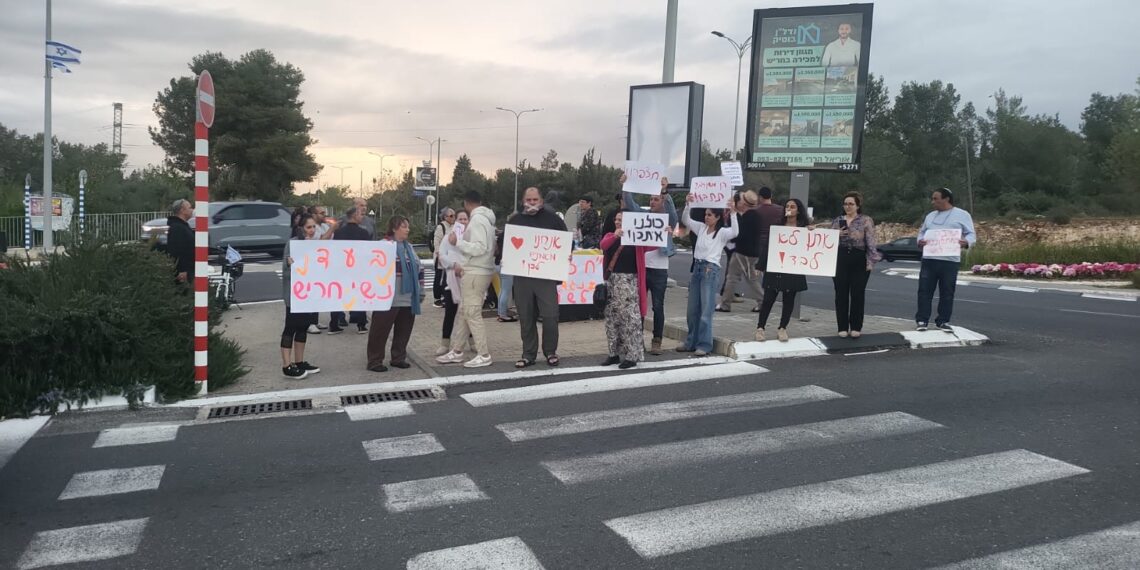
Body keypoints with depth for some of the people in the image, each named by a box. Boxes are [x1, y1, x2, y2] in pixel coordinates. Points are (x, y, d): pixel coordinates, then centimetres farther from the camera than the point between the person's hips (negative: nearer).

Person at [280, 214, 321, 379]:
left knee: (303, 326, 12)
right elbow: (286, 269, -13)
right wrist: (290, 263, -32)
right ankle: (287, 366, 0)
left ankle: (299, 362, 21)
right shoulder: (292, 243, -11)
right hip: (294, 293, -7)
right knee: (291, 327, -3)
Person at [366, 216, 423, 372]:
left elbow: (418, 268, 21)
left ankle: (398, 358, 24)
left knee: (404, 329, 12)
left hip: (408, 297, 7)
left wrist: (420, 290, 17)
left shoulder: (408, 247, 17)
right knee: (381, 330, 0)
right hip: (389, 298, -7)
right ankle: (375, 361, 9)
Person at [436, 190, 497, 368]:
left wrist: (458, 242, -18)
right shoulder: (485, 219, 16)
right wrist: (463, 264, 16)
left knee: (473, 313, -6)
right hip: (474, 272, 10)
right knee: (463, 312, 13)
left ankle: (484, 355, -1)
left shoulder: (477, 219, -14)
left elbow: (480, 248, -23)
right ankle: (456, 352, 19)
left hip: (475, 273, -10)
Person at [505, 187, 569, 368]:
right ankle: (528, 354, 16)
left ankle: (551, 351, 11)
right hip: (522, 275, 2)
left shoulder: (552, 218, 5)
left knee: (550, 315, -6)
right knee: (526, 317, 6)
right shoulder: (515, 220, 11)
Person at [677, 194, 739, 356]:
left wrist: (733, 212, -32)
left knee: (705, 310, -5)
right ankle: (691, 342, 21)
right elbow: (686, 220, 7)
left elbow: (735, 232, -25)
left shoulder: (722, 232, -6)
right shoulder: (701, 228, 10)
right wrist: (688, 204, -7)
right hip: (697, 267, 7)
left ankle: (704, 345, 2)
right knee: (692, 310, 11)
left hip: (711, 270, -6)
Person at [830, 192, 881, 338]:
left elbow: (871, 242, -5)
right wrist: (837, 235, -9)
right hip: (840, 260, 3)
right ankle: (843, 327, 9)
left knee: (857, 294, -1)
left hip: (859, 261, -3)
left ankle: (856, 327, 9)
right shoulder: (837, 221, 10)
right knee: (841, 294, 2)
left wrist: (871, 261, -14)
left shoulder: (866, 220, 0)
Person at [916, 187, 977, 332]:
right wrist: (920, 240, -3)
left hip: (950, 260, -3)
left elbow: (971, 234, 0)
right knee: (925, 290, 1)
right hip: (929, 259, 4)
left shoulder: (962, 215, 4)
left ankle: (942, 322, 12)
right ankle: (922, 320, 7)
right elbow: (922, 232, 21)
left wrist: (966, 242, -22)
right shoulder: (930, 216, 18)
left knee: (947, 293, 3)